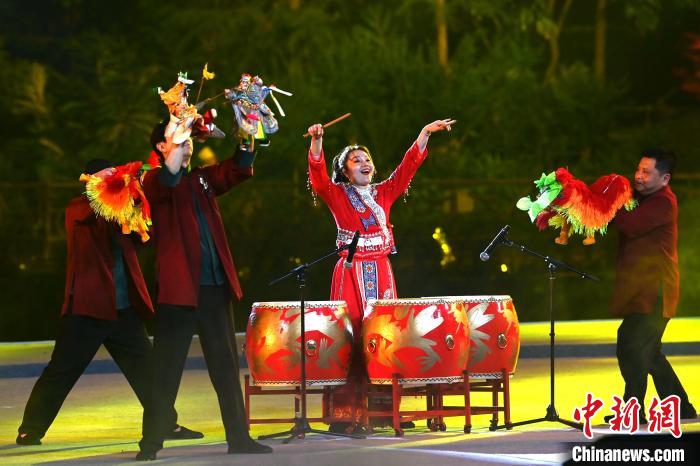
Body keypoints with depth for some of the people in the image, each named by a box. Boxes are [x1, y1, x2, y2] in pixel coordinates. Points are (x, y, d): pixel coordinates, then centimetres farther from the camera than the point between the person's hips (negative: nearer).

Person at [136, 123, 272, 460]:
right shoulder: (156, 182, -1)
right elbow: (170, 174, -24)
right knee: (167, 368, -3)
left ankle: (239, 437, 12)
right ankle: (151, 442, 2)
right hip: (178, 287, -6)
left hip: (214, 285, 6)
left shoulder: (202, 179, 17)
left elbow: (239, 169, 9)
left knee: (226, 363, 8)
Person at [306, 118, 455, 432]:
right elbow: (318, 173, -10)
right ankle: (344, 414, -9)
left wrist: (426, 132, 5)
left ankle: (384, 408, 2)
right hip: (351, 273, -4)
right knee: (350, 338, -9)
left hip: (381, 273, 4)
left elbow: (408, 165, 12)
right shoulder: (337, 195, 6)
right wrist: (317, 141, -25)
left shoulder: (384, 193, 16)